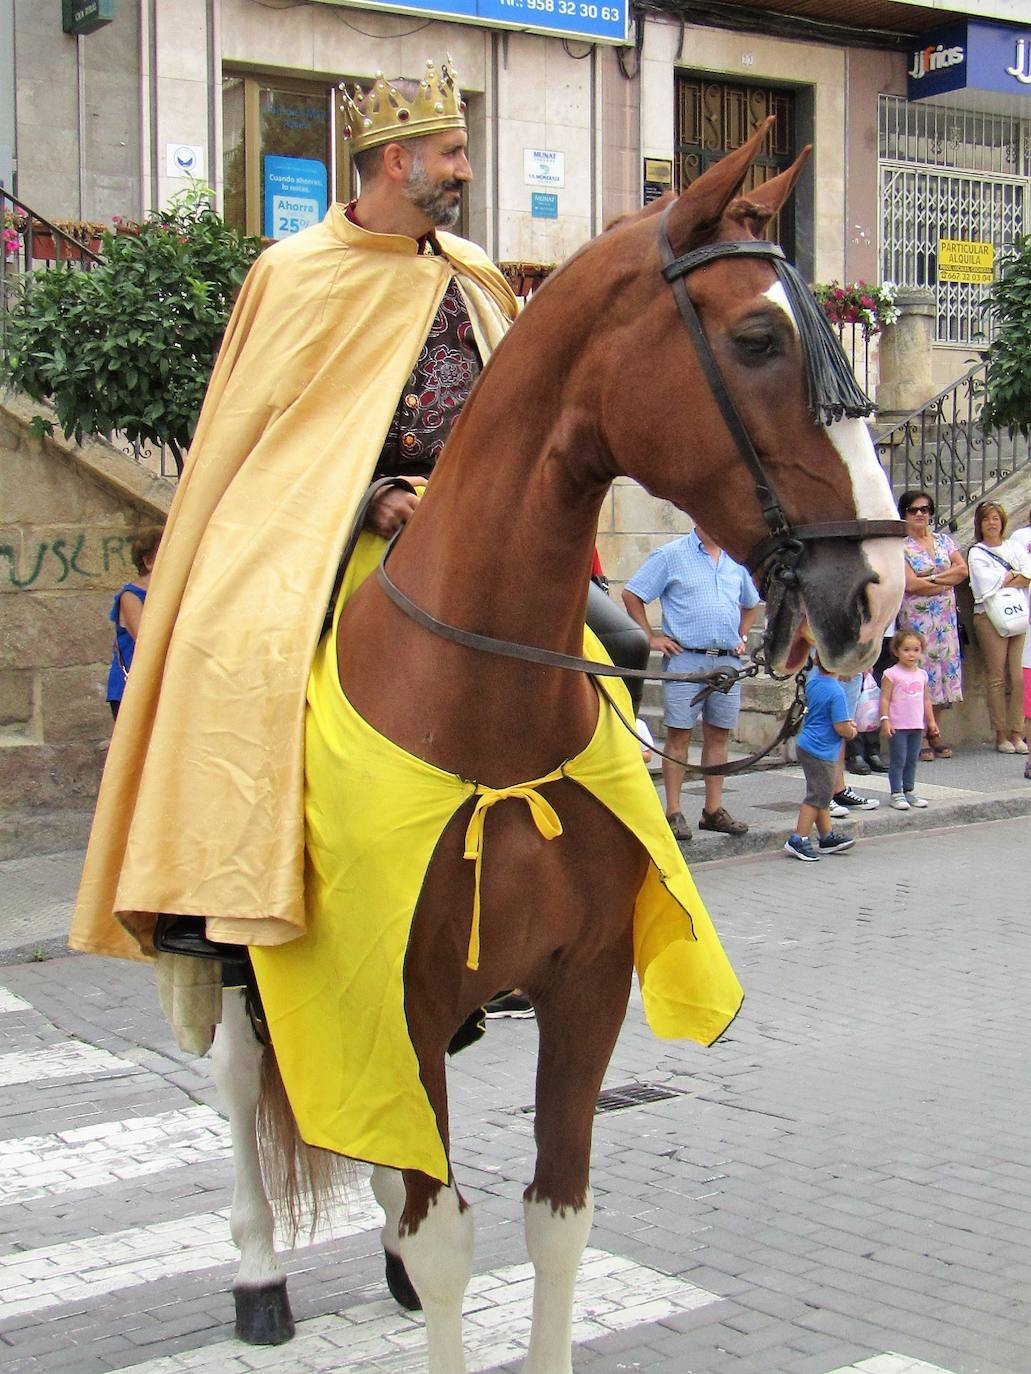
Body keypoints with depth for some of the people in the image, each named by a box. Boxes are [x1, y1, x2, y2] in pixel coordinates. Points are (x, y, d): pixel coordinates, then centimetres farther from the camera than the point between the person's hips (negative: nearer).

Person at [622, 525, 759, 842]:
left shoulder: (737, 560, 14)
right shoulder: (671, 555, -1)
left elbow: (750, 604, 31)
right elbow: (631, 595, -1)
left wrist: (741, 638, 17)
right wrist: (651, 637, -6)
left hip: (727, 660, 5)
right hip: (686, 659, -5)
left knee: (718, 736, 9)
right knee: (678, 735, -3)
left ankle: (713, 810, 17)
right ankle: (673, 813, 0)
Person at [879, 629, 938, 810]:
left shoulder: (922, 674, 10)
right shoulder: (891, 674, -8)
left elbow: (926, 700, 16)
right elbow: (885, 698, -10)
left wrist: (931, 721, 15)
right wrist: (885, 720, -17)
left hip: (917, 726, 6)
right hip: (897, 726, -6)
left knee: (912, 761, 12)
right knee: (898, 760, -3)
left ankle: (909, 791, 21)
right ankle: (896, 793, 2)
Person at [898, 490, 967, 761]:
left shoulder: (944, 541, 13)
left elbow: (962, 570, 1)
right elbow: (910, 584, -14)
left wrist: (932, 578, -11)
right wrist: (946, 584, -6)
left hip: (945, 618, 5)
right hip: (915, 618, -5)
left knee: (941, 667, 4)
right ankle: (920, 737, -3)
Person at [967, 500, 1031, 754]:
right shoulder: (976, 553, 5)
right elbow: (988, 585, -8)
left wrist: (1003, 580, -9)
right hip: (990, 616, -3)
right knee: (997, 678, -3)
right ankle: (1001, 735, 2)